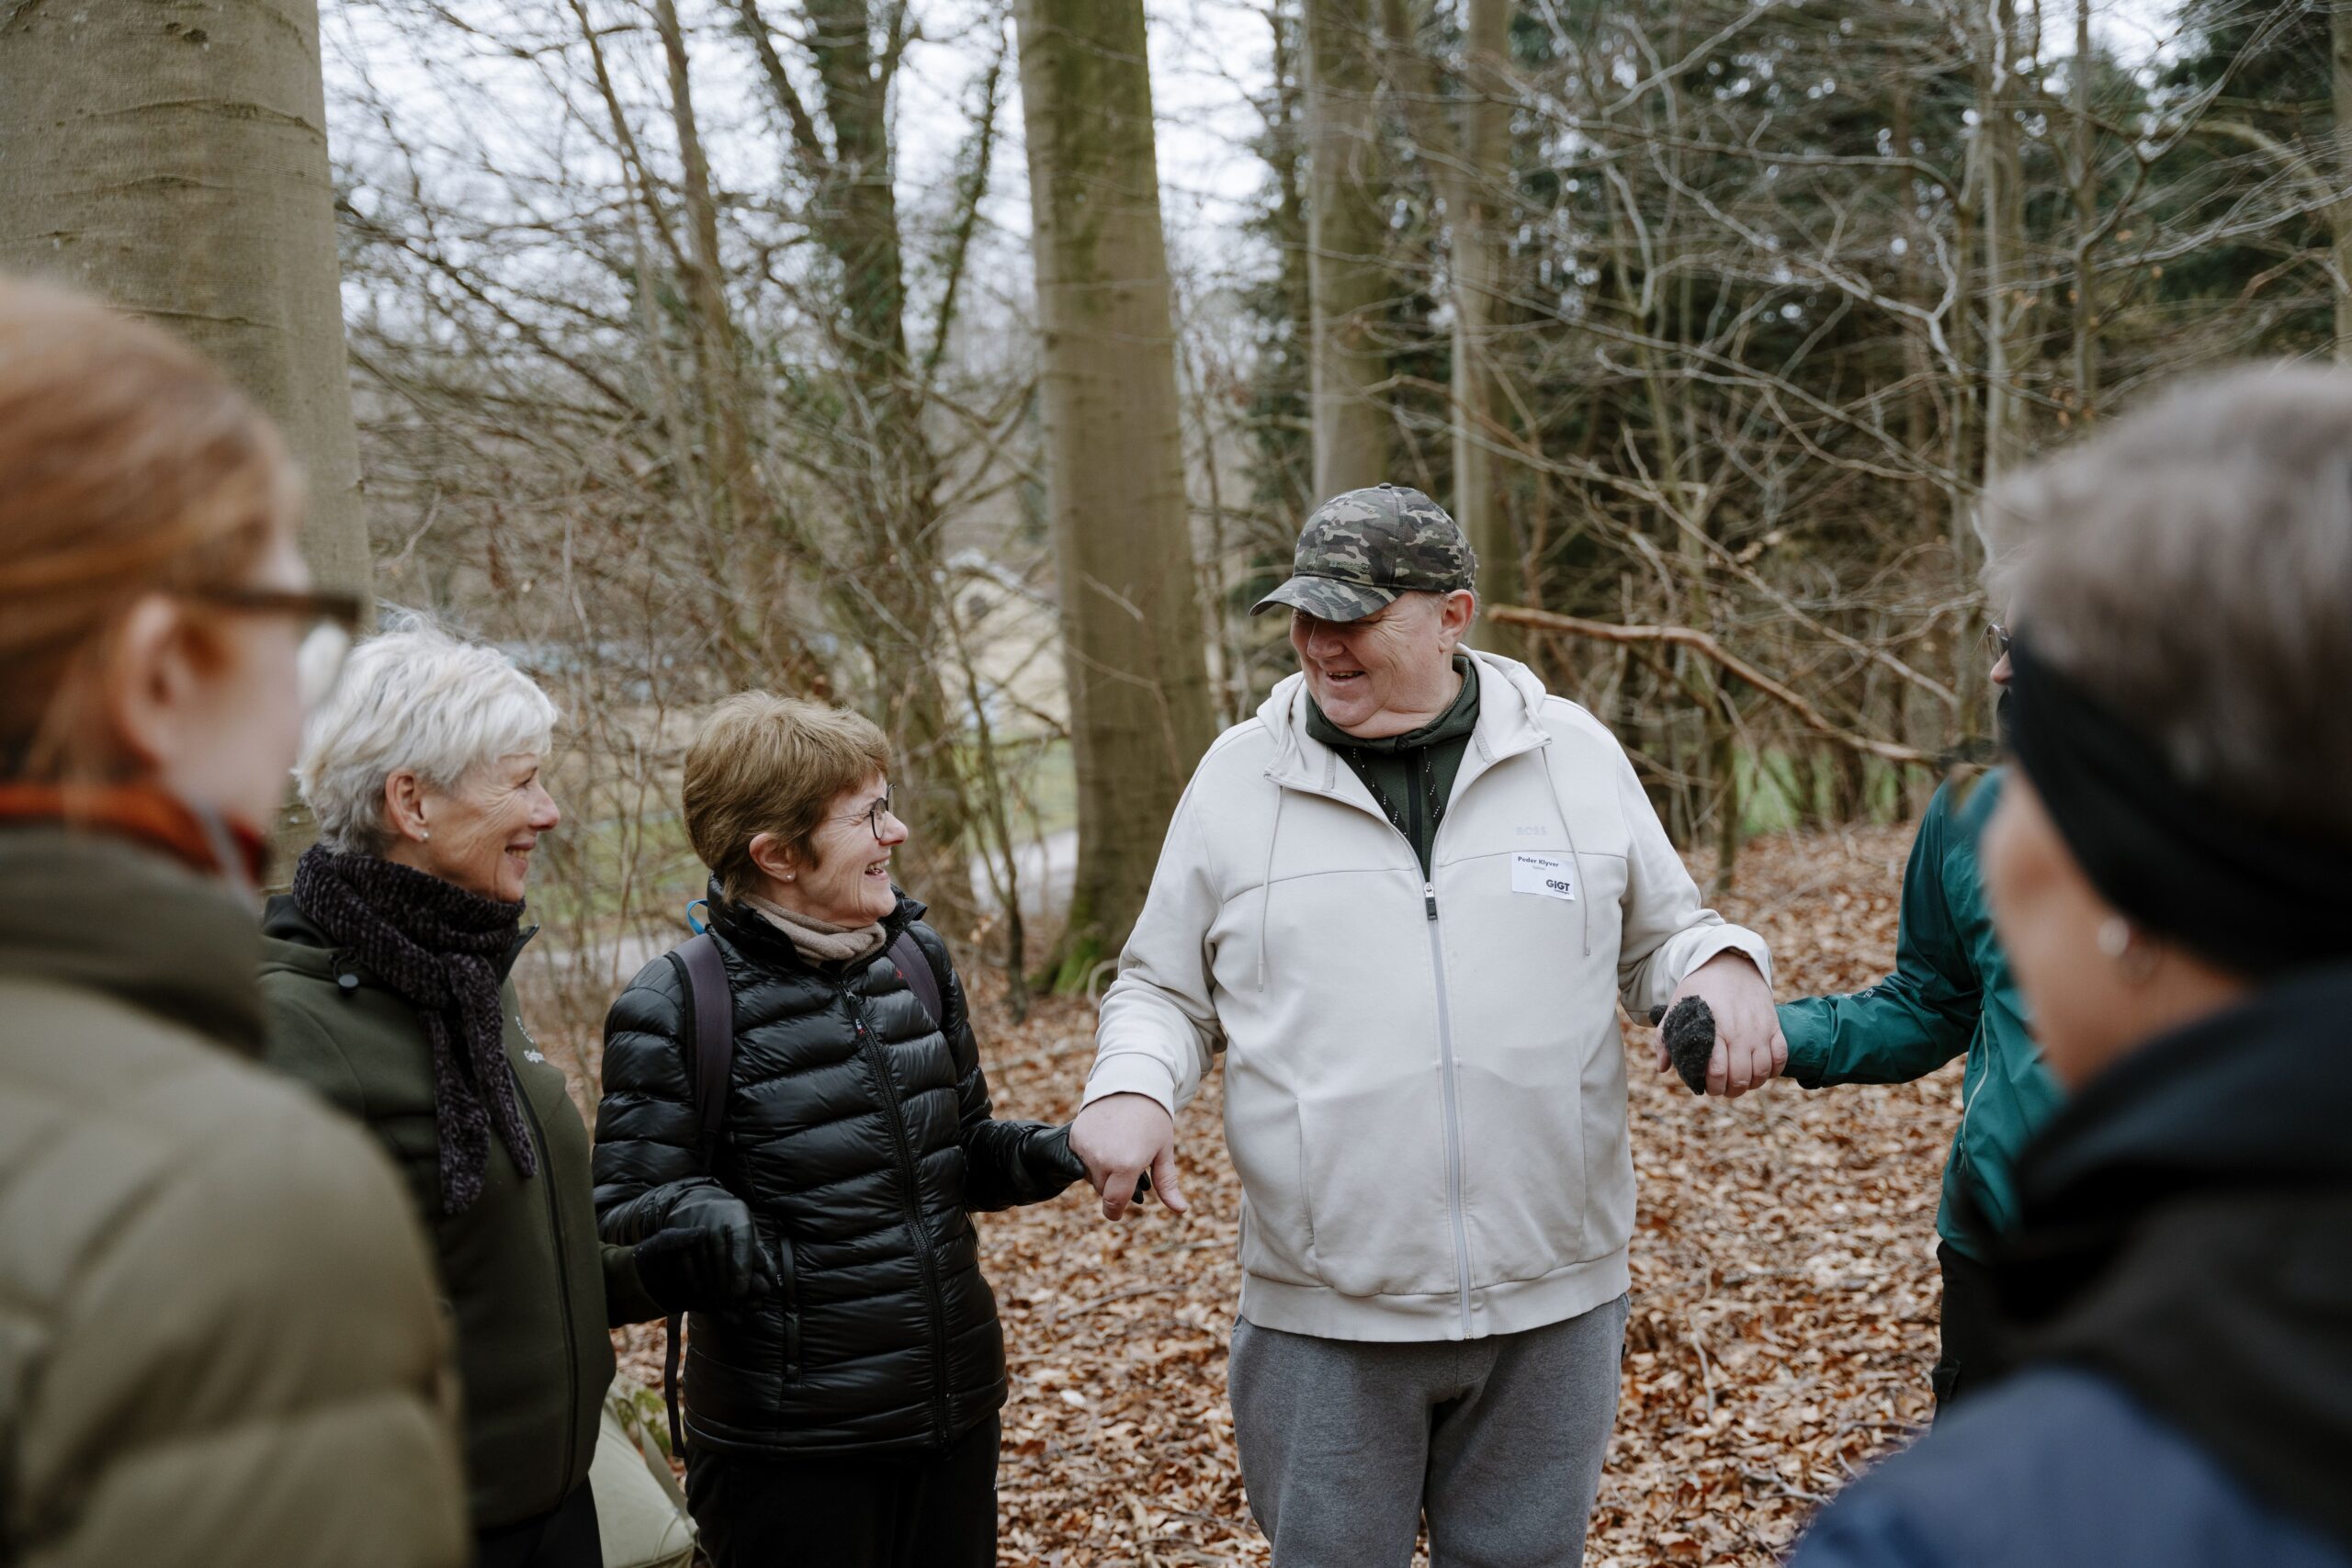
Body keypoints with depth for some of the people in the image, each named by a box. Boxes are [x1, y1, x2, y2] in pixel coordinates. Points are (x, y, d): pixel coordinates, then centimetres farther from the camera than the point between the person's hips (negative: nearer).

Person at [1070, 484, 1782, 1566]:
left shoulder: (1576, 756, 1)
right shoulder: (1239, 776, 0)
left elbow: (1658, 939, 13)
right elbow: (1164, 990, 9)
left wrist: (1725, 967, -10)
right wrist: (1130, 1089, -12)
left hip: (1549, 1303, 1)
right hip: (1325, 1314, 0)